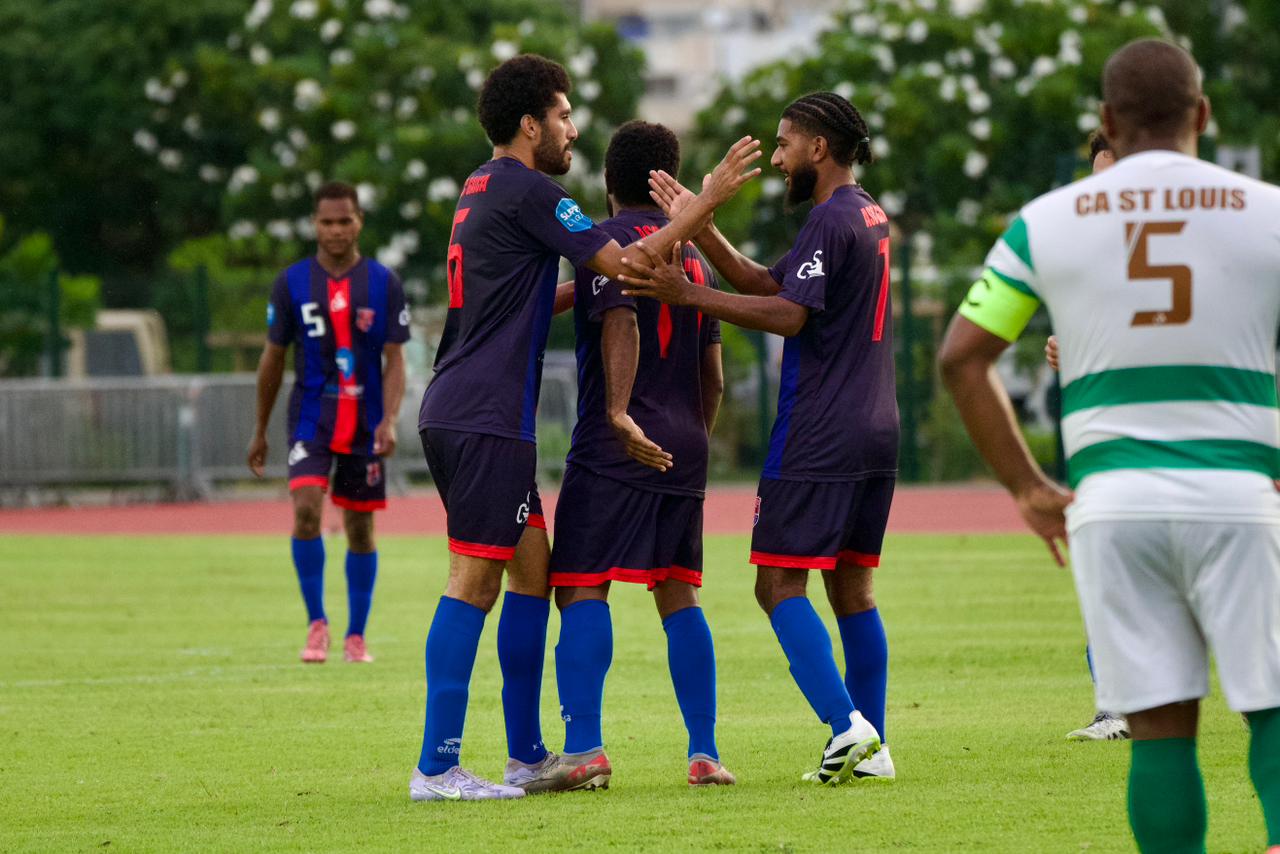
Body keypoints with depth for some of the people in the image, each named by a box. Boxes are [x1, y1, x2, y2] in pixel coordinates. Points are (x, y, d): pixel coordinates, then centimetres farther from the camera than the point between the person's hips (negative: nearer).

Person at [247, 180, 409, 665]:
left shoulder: (383, 284, 0)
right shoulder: (292, 283, 1)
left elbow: (395, 361, -1)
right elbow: (273, 358, 8)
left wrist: (389, 420, -16)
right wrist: (260, 432, 10)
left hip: (365, 425, 1)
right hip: (311, 420, -1)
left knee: (360, 528, 6)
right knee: (306, 511, -19)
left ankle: (356, 636, 17)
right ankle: (316, 624, -8)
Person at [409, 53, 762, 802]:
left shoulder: (485, 190, 19)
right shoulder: (525, 191, -11)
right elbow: (623, 265, -15)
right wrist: (708, 202, -8)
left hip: (459, 413, 10)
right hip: (485, 418, -10)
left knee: (532, 567, 13)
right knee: (475, 580, -10)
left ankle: (528, 756, 16)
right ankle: (437, 767, -12)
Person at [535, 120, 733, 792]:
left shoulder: (609, 240, -3)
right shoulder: (694, 253, 18)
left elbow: (621, 324, -20)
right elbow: (713, 372, 20)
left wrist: (620, 415, -29)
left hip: (614, 450, -7)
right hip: (684, 448, 7)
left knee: (581, 588, -8)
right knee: (678, 594, 9)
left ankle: (584, 747, -18)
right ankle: (704, 752, 4)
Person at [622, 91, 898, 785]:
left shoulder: (831, 219, -12)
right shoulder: (868, 217, 17)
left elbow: (787, 313, -21)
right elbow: (767, 284, 19)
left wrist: (687, 294, -21)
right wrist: (700, 227, 14)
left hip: (817, 440, -9)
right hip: (874, 436, 9)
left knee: (779, 584, -8)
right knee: (852, 588, 11)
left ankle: (845, 724, -20)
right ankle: (869, 747, 9)